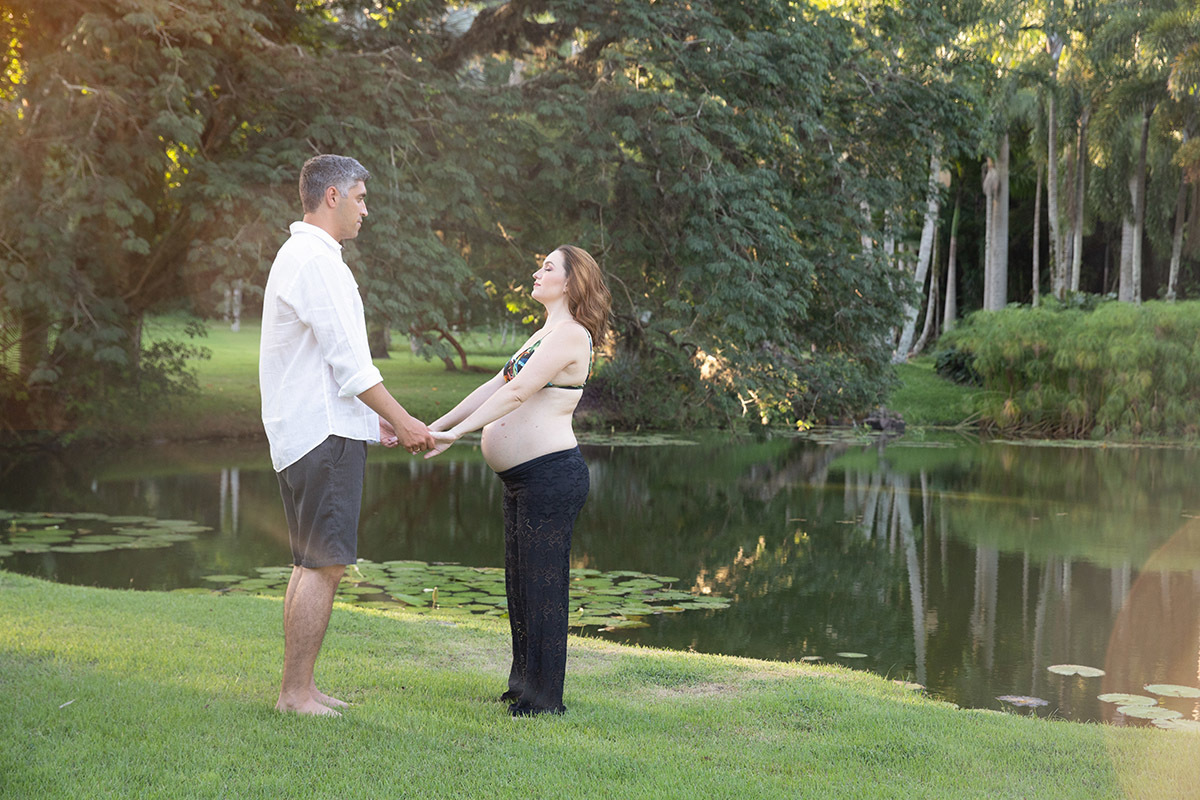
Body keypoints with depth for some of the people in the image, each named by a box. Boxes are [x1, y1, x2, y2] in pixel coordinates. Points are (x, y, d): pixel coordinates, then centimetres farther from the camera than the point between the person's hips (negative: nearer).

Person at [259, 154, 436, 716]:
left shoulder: (303, 256, 20)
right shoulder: (315, 259, -13)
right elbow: (346, 358, -17)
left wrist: (371, 417, 22)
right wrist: (402, 421, -10)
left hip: (308, 431, 11)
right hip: (324, 435, -11)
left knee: (312, 562, 12)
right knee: (324, 564, -8)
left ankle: (300, 686, 17)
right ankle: (295, 692, -5)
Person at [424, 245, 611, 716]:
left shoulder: (570, 334, -11)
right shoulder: (544, 334, 21)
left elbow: (517, 392, -19)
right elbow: (495, 387, 21)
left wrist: (456, 433, -24)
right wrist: (434, 426, 17)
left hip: (551, 476, -10)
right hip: (524, 481, 10)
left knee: (542, 584, -5)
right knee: (519, 581, 15)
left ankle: (544, 699, 3)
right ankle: (523, 683, 27)